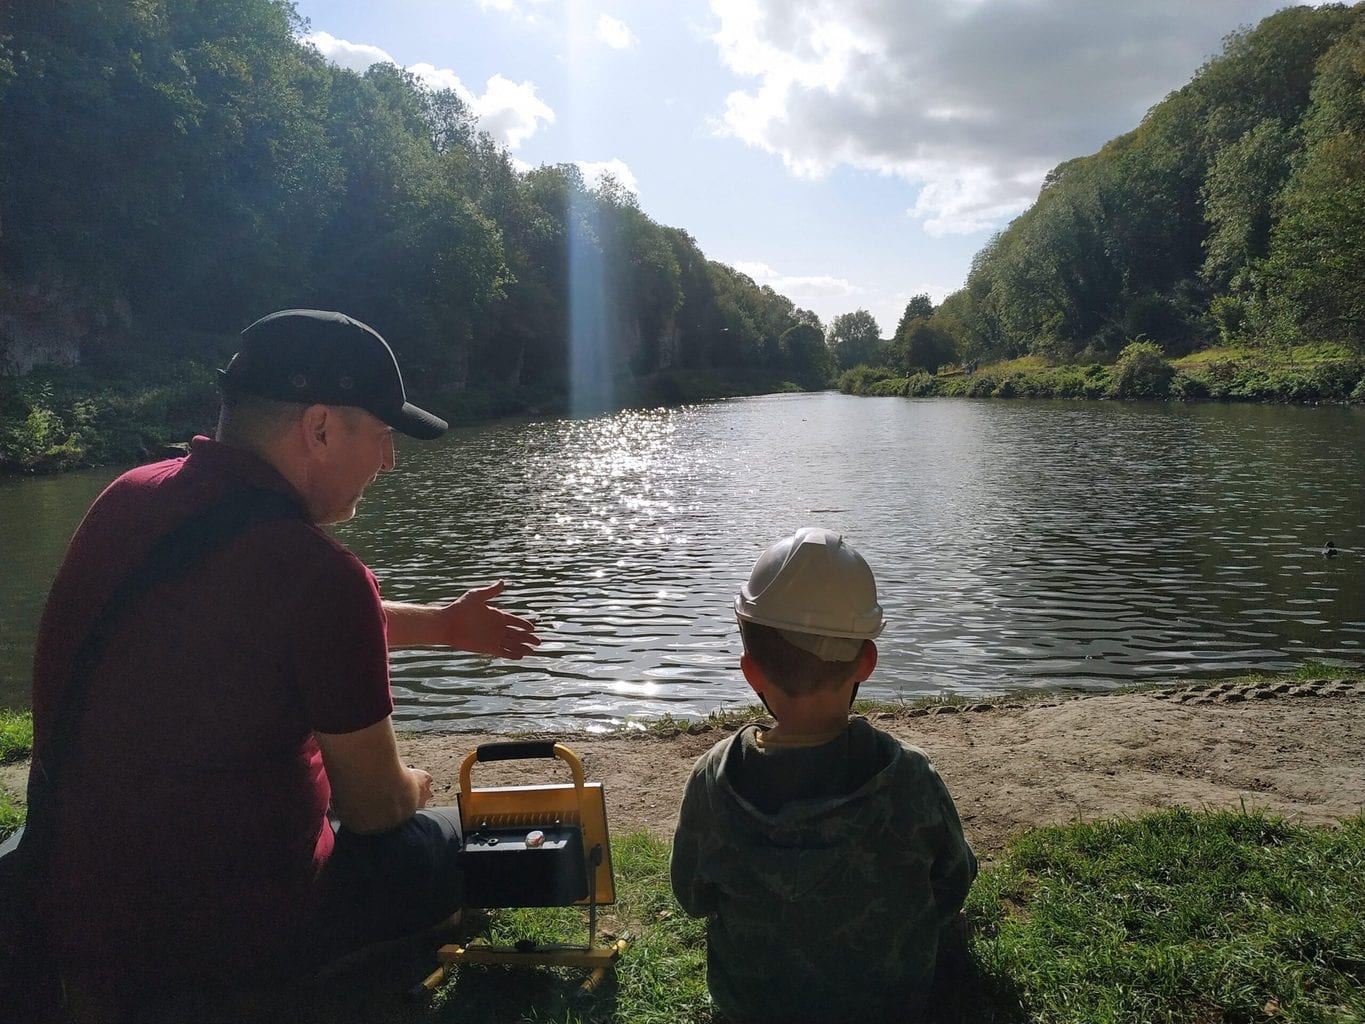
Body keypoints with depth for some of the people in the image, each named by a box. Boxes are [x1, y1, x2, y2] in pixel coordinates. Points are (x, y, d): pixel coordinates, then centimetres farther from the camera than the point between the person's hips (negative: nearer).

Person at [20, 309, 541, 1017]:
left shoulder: (126, 500, -3)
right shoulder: (317, 572, -27)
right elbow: (374, 807, -14)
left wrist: (439, 625, 23)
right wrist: (411, 788, 11)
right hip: (225, 936, -7)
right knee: (455, 839, 15)